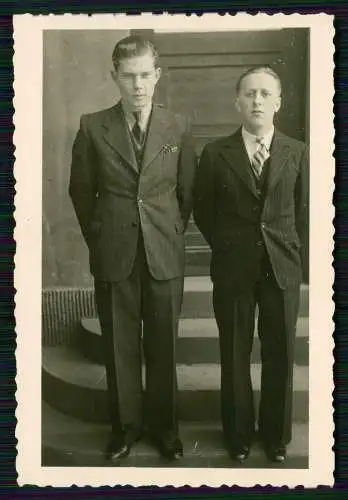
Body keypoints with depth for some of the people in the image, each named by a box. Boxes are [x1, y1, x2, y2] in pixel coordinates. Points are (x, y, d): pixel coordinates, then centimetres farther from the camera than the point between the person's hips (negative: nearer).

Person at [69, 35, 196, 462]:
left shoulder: (178, 128, 1)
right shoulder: (92, 127, -1)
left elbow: (187, 192, 9)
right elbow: (81, 191, 7)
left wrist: (171, 234, 9)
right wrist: (99, 239, 9)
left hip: (165, 254, 0)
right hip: (113, 255, 0)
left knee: (163, 346, 10)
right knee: (119, 347, 10)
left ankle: (163, 425, 29)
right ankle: (126, 424, 29)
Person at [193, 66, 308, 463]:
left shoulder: (297, 152, 2)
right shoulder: (216, 153, -2)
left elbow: (304, 211, 8)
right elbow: (203, 210, 6)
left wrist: (287, 248, 5)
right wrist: (227, 247, 5)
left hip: (282, 267, 1)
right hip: (232, 268, -1)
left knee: (279, 355, 9)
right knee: (234, 356, 9)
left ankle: (275, 434, 29)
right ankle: (238, 434, 28)